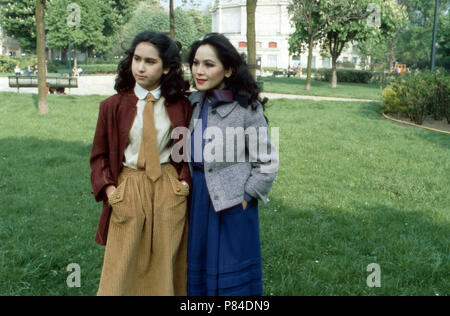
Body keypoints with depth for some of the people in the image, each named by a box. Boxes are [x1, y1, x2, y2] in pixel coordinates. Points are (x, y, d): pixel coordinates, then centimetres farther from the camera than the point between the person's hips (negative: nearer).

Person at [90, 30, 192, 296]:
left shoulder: (182, 106, 0)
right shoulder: (113, 106, -1)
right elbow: (100, 155, 6)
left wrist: (186, 180, -4)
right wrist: (107, 188, -8)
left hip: (170, 192, 0)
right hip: (127, 191, 0)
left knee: (165, 269, 10)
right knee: (122, 270, 6)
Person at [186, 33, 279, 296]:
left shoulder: (247, 108, -13)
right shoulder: (194, 103, 4)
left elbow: (268, 162, -10)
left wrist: (246, 197, -11)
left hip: (231, 205, -5)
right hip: (196, 199, 6)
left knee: (229, 275, 7)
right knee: (197, 269, 17)